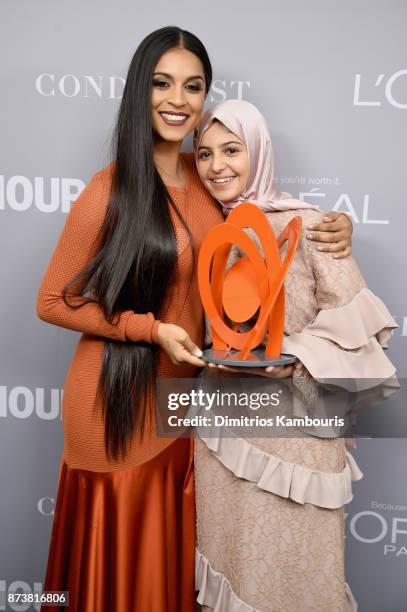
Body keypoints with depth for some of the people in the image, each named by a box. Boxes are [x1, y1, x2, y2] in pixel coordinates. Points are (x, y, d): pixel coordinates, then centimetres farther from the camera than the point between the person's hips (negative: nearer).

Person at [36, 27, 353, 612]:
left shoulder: (205, 175, -1)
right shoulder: (109, 190, -17)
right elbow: (52, 301, -11)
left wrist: (331, 226, -4)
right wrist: (152, 329, -18)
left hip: (182, 388, 5)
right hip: (118, 396, -5)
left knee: (170, 549, 24)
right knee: (118, 556, 18)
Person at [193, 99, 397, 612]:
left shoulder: (301, 223, -11)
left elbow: (350, 315, -11)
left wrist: (297, 360, -22)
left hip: (290, 420, -5)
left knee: (287, 555, 9)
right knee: (228, 545, 17)